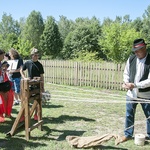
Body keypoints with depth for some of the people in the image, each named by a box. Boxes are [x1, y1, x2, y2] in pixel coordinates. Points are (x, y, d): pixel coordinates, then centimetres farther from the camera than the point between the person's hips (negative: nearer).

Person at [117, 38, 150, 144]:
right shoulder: (131, 59, -2)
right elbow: (126, 73, 8)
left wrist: (135, 85, -23)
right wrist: (126, 83, -12)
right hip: (131, 93, 4)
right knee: (129, 115, 13)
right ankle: (128, 134, 30)